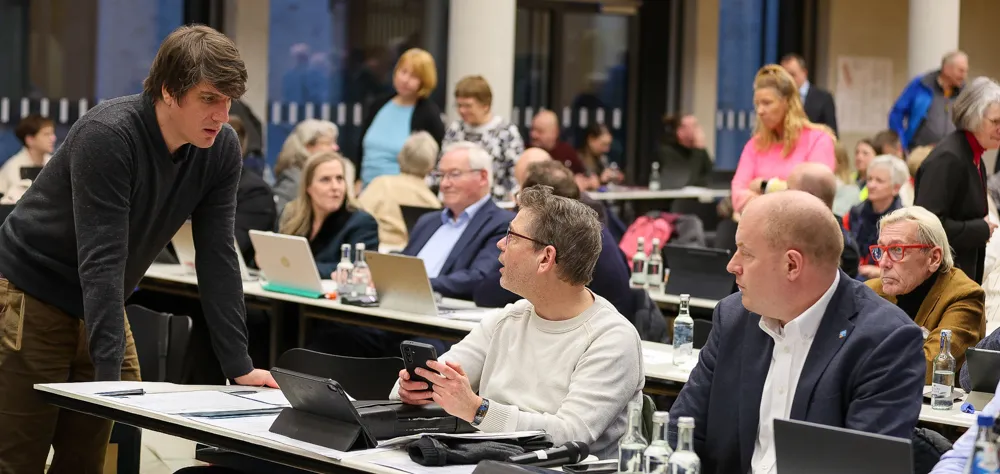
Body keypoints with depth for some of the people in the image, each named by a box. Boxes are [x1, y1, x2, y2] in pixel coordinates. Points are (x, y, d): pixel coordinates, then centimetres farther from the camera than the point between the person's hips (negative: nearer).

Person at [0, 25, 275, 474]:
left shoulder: (221, 149, -8)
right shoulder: (107, 134, -27)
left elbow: (217, 256, -6)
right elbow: (101, 259, -32)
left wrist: (239, 365, -12)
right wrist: (110, 373, -37)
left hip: (99, 304, 6)